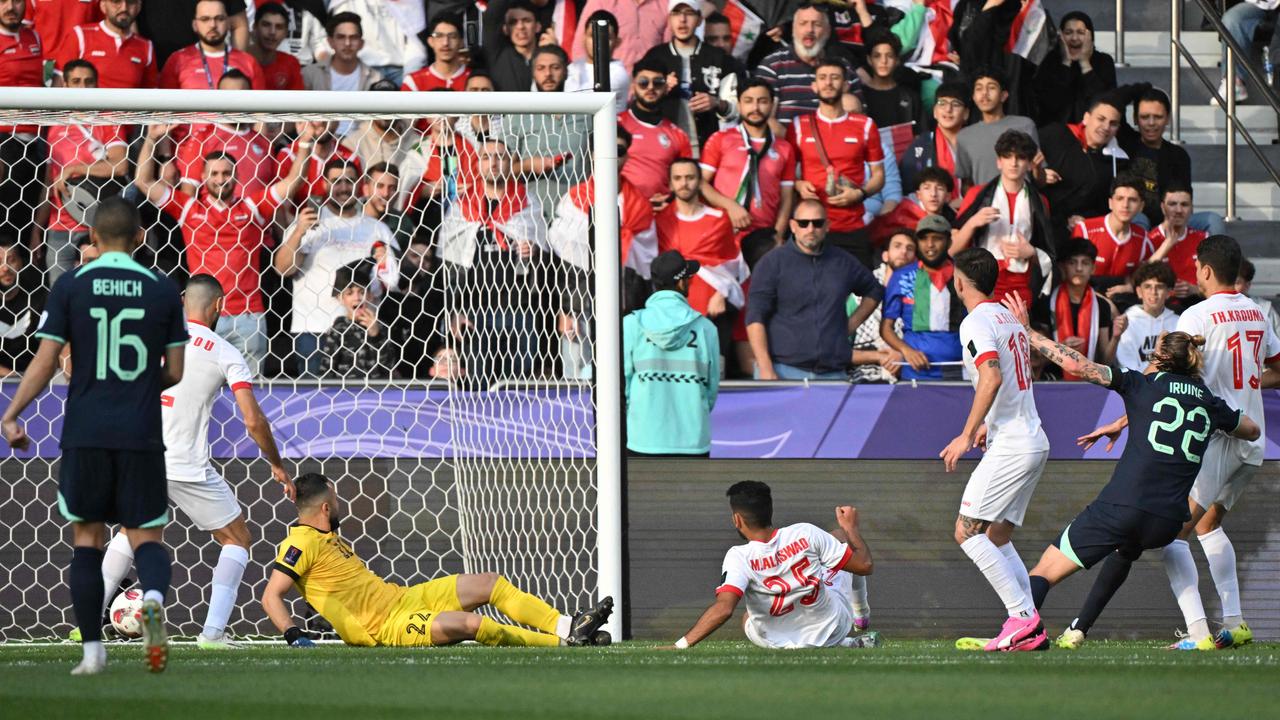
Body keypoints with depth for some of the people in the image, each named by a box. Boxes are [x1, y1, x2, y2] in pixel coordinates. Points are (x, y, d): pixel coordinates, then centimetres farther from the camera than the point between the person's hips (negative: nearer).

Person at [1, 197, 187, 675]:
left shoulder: (70, 288, -1)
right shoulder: (162, 290, 2)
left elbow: (45, 363, -4)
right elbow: (174, 372, 5)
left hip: (85, 433, 0)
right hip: (142, 434, 0)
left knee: (87, 538, 10)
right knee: (146, 536, 7)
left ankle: (92, 650, 6)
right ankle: (153, 597, -26)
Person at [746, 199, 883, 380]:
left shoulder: (843, 264, 14)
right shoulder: (773, 263, 3)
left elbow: (874, 291, 32)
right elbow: (755, 318, -3)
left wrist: (852, 323, 16)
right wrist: (766, 371, -12)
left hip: (832, 373, 3)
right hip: (784, 370, -3)